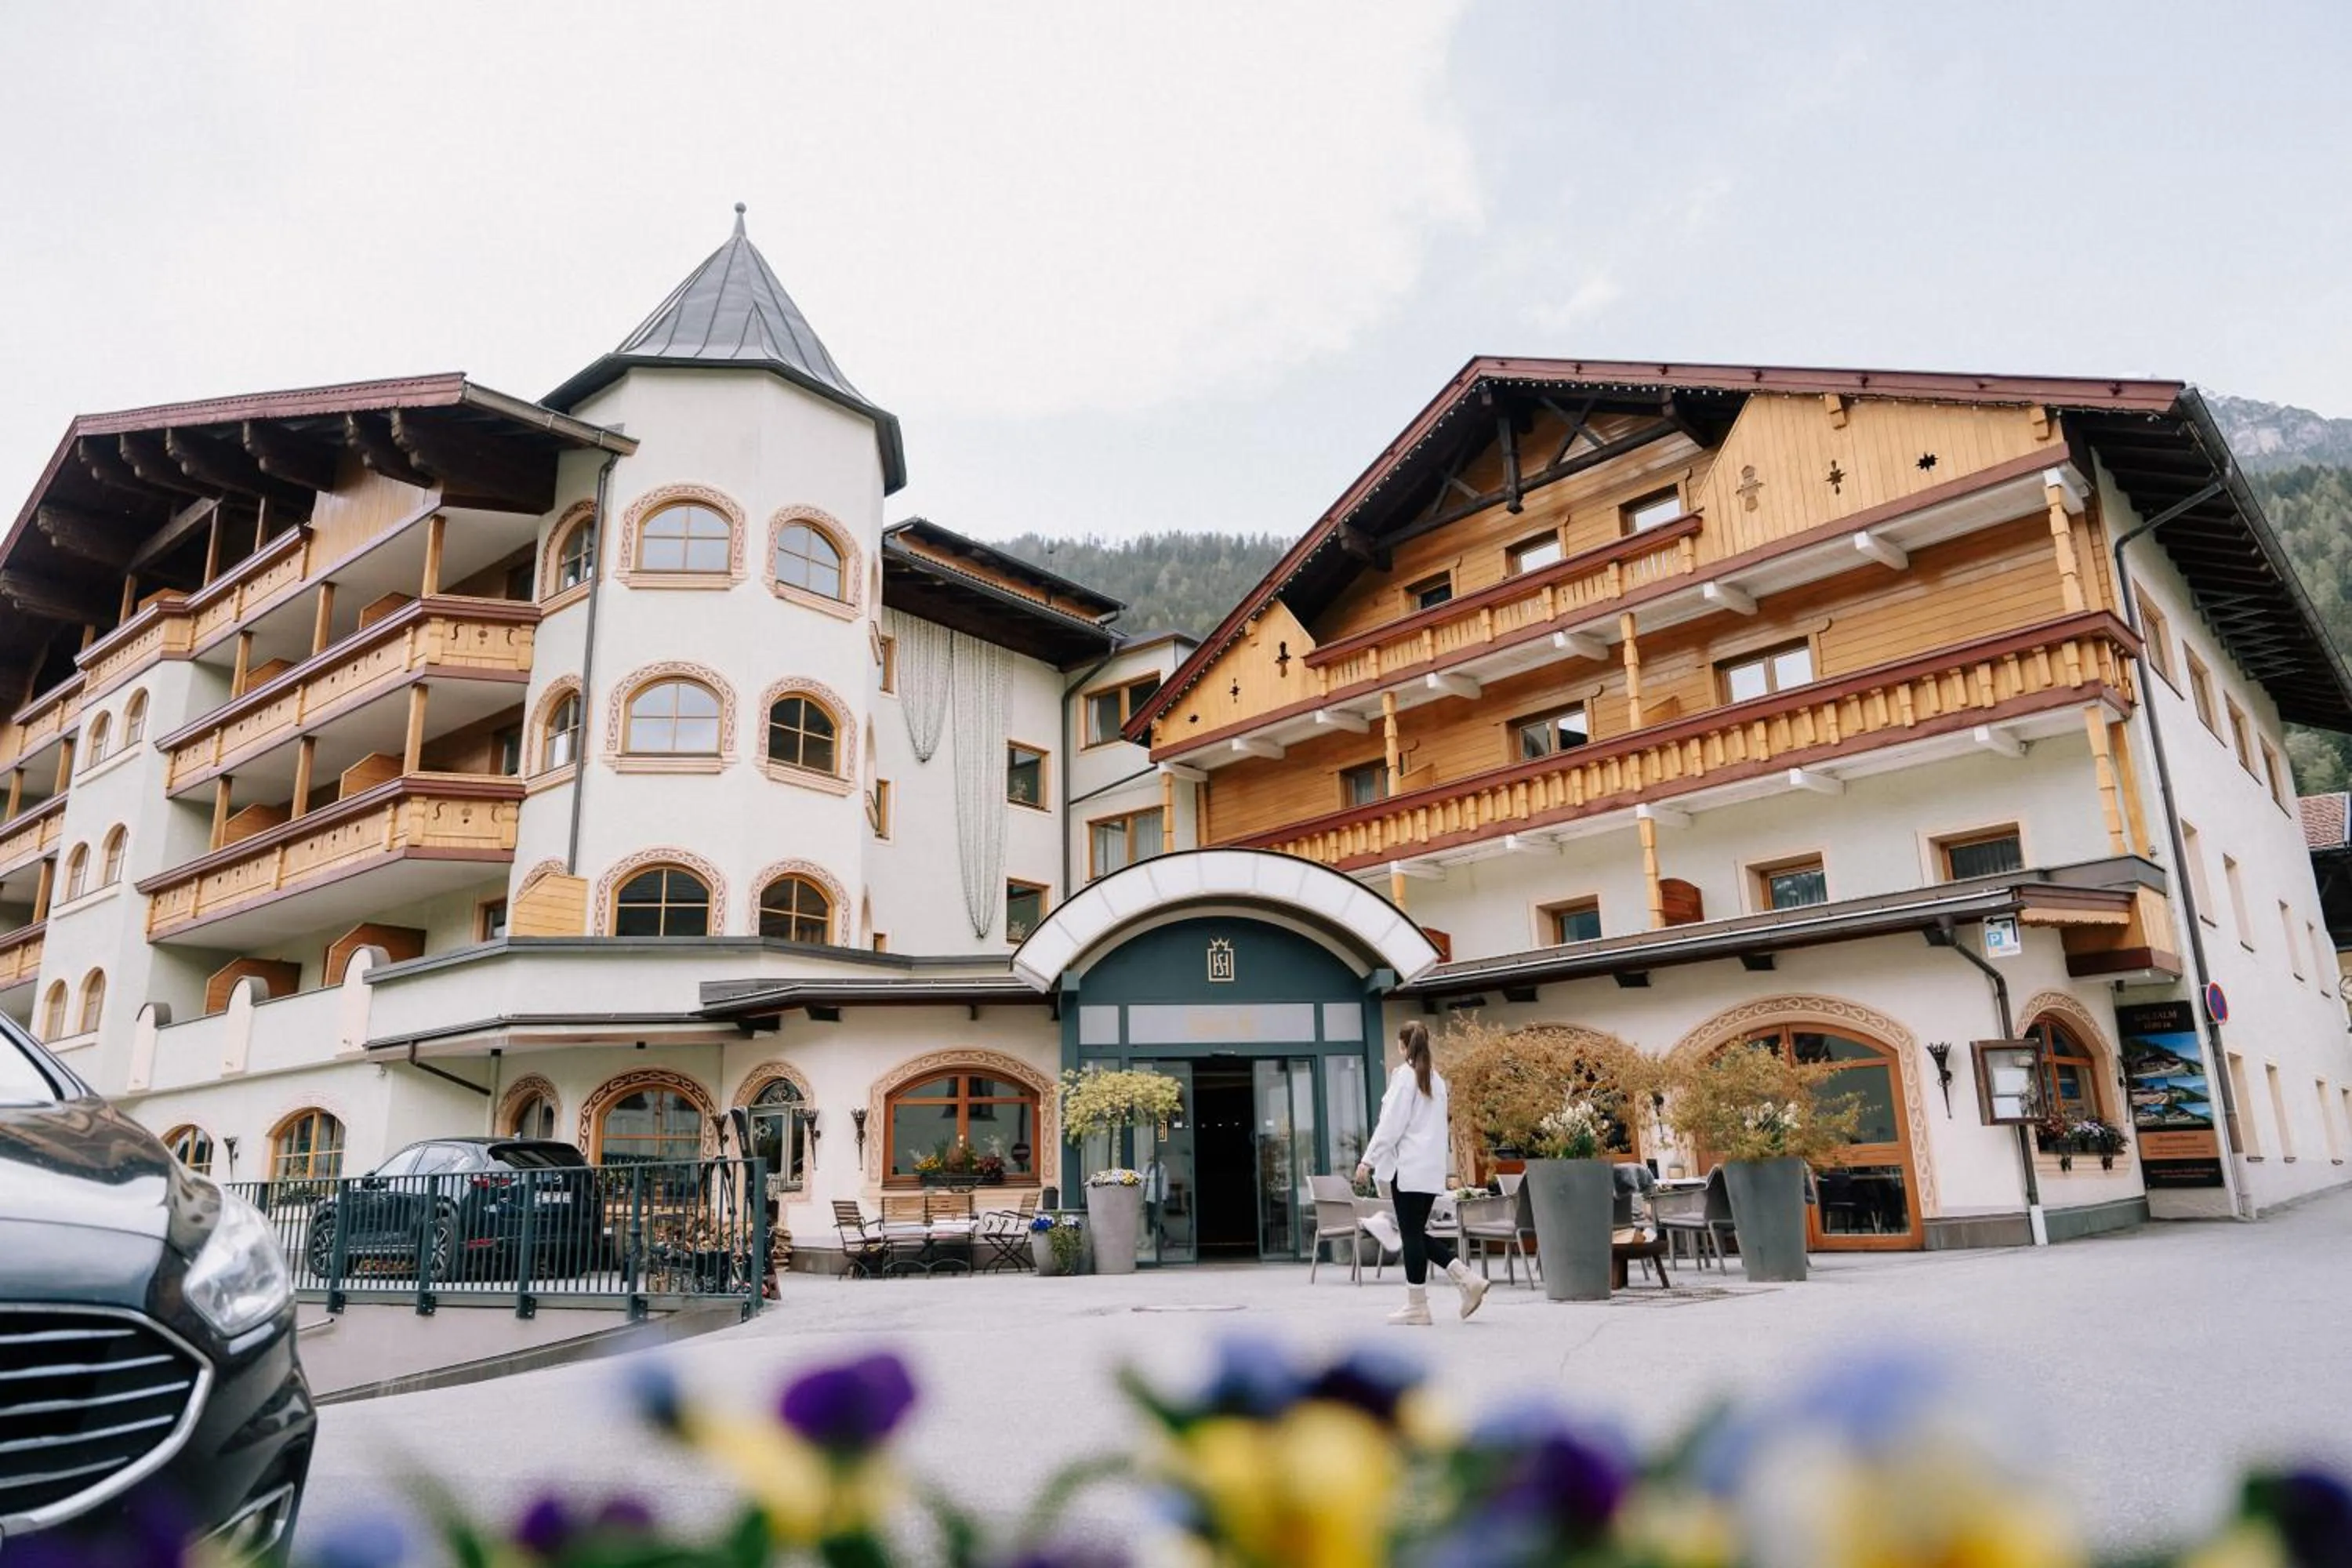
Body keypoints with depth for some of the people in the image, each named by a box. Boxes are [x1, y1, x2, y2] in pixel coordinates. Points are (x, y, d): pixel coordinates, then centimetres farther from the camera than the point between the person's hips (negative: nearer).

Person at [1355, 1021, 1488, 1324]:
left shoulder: (1404, 1075, -9)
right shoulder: (1436, 1079, 15)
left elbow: (1391, 1124, -14)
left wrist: (1368, 1160, -12)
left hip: (1409, 1166, -8)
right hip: (1431, 1168, 8)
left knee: (1412, 1234, -2)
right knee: (1417, 1233, 13)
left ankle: (1417, 1305, 2)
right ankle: (1467, 1280, 5)